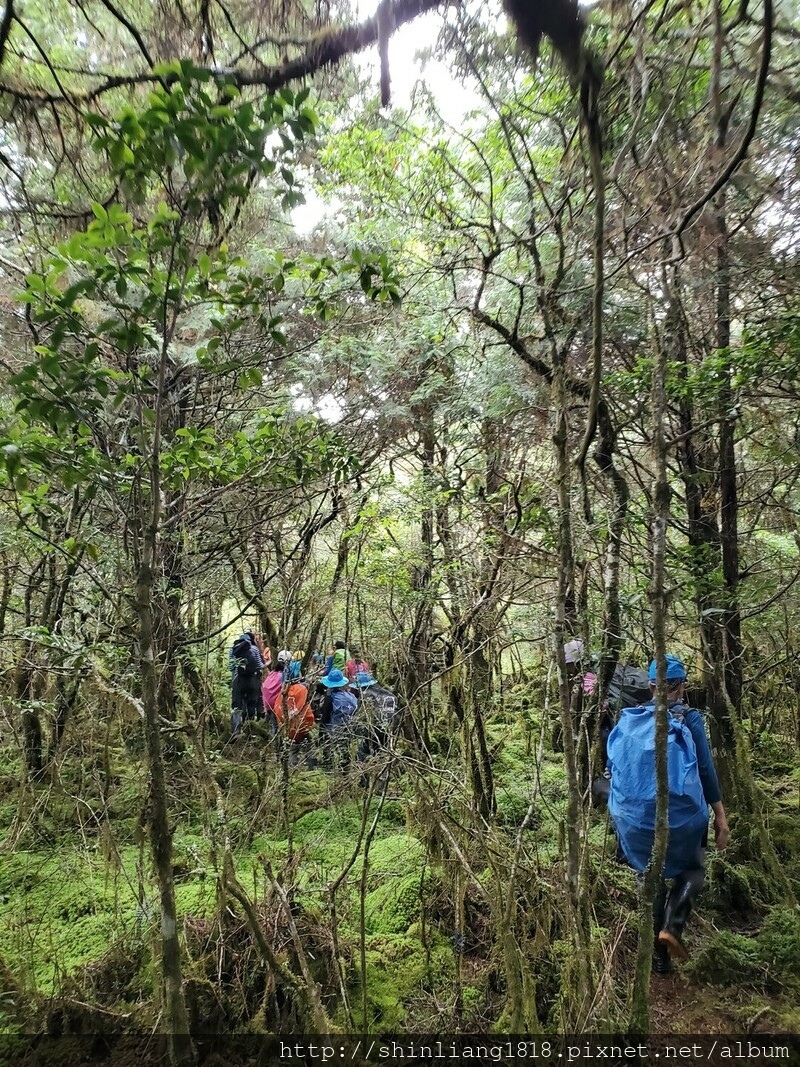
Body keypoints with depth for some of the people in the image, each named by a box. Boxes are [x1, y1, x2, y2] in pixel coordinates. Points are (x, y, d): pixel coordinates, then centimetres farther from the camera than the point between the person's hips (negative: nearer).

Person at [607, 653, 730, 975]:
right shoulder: (689, 719, -6)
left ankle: (659, 956, 24)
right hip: (680, 811, -3)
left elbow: (614, 766, 10)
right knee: (692, 869, 22)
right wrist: (720, 815, 2)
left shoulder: (629, 719, 3)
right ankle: (672, 926, -1)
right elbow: (705, 769, -6)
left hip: (635, 814, 3)